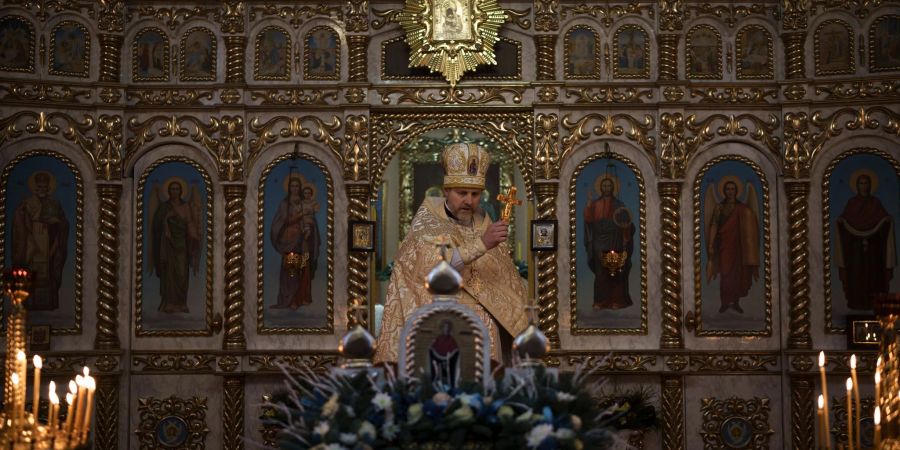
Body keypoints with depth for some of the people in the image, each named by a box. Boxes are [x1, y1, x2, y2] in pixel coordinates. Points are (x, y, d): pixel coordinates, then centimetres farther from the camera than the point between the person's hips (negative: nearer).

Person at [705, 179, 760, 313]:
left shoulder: (742, 208, 7)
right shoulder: (719, 207, 3)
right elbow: (713, 226, -3)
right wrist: (710, 245, -11)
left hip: (738, 245, 2)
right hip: (724, 244, -2)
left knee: (739, 274, 2)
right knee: (726, 274, -8)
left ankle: (736, 302, 11)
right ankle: (724, 303, -2)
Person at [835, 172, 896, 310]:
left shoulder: (876, 202, 6)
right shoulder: (851, 202, 6)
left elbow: (884, 219, 2)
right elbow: (844, 219, 3)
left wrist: (888, 220, -17)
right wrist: (840, 221, -16)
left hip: (872, 246, 0)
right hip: (855, 245, 0)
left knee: (872, 272, -2)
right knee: (855, 273, -3)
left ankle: (873, 302, 2)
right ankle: (856, 302, 0)